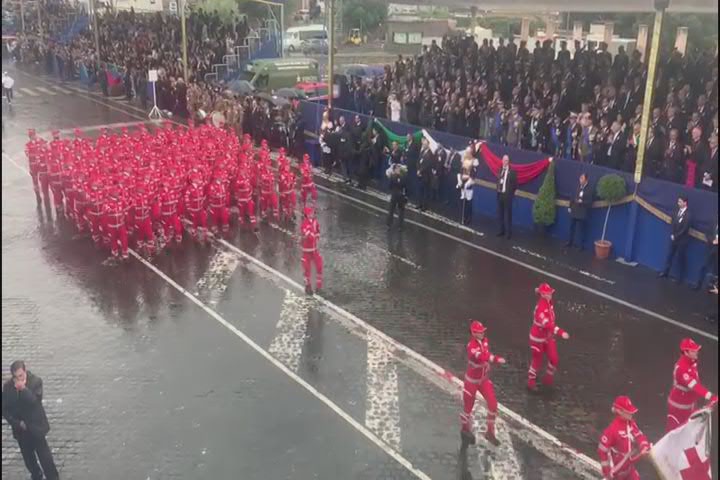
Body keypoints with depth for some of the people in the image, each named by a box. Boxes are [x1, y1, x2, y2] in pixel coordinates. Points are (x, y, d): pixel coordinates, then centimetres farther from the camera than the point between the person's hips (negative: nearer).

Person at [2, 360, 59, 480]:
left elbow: (35, 402, -22)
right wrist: (17, 423, -10)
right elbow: (5, 409, -1)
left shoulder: (36, 381, -13)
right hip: (20, 429, 3)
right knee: (28, 457, 16)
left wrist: (23, 388, -33)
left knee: (44, 455, 1)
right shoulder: (8, 386, -5)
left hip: (36, 427, -3)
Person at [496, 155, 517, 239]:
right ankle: (502, 230, 25)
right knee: (500, 214, 13)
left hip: (507, 196, -6)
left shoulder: (512, 172, -9)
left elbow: (515, 185, -8)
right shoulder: (500, 170, 9)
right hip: (500, 194, 6)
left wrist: (510, 193, -9)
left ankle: (509, 233, 7)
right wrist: (498, 189, 5)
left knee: (507, 215, -1)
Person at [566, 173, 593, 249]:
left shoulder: (589, 190, -10)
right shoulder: (578, 187, 7)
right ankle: (570, 242, 28)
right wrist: (570, 206, 10)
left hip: (582, 214, -6)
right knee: (572, 228, 15)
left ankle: (581, 245, 11)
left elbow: (590, 202, -10)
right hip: (574, 211, 6)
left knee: (582, 230, 3)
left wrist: (582, 202, -23)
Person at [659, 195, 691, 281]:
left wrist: (675, 236, -12)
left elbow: (684, 229, -20)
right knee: (670, 255, 15)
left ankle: (679, 277, 19)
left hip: (682, 240, -6)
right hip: (674, 238, 6)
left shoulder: (688, 215, -22)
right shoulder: (677, 211, -1)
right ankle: (665, 272, 29)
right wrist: (672, 235, -5)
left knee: (680, 258, 7)